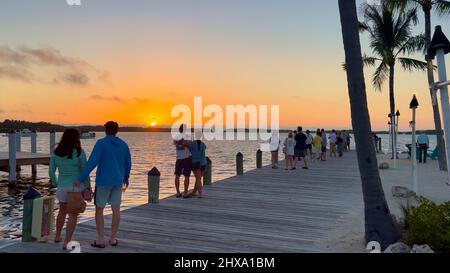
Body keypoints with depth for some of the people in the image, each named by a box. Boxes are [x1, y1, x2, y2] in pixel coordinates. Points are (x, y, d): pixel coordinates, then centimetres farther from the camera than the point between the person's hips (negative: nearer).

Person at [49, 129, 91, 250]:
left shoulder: (56, 152, -1)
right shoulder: (79, 152, -14)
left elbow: (51, 172, 4)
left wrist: (56, 185, 19)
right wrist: (88, 187, -2)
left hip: (63, 187, 4)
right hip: (77, 187, -4)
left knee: (62, 211, 26)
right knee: (73, 215, 4)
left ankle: (57, 236, 38)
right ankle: (66, 243, 2)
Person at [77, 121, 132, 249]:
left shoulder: (101, 143, -9)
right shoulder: (124, 145, 5)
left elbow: (92, 162, -19)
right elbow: (128, 164, 11)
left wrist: (80, 179, -18)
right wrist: (126, 178, 27)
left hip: (103, 181, -4)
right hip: (118, 182, 4)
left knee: (99, 209, 6)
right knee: (116, 209, 10)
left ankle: (101, 240, 6)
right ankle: (113, 239, 17)